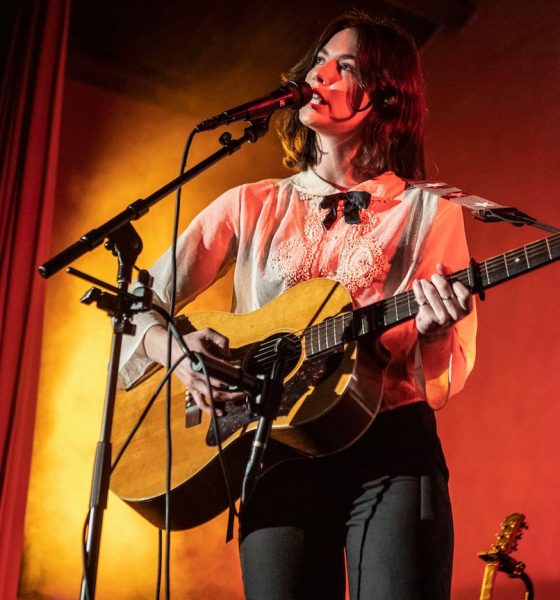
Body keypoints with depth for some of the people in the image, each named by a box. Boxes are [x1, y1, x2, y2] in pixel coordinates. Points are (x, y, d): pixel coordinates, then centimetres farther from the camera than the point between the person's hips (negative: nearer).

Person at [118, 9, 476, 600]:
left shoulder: (427, 212, 5)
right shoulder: (252, 207, 10)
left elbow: (451, 372, 3)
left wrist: (434, 334, -20)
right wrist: (171, 346, -13)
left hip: (393, 450, -1)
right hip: (279, 455, 2)